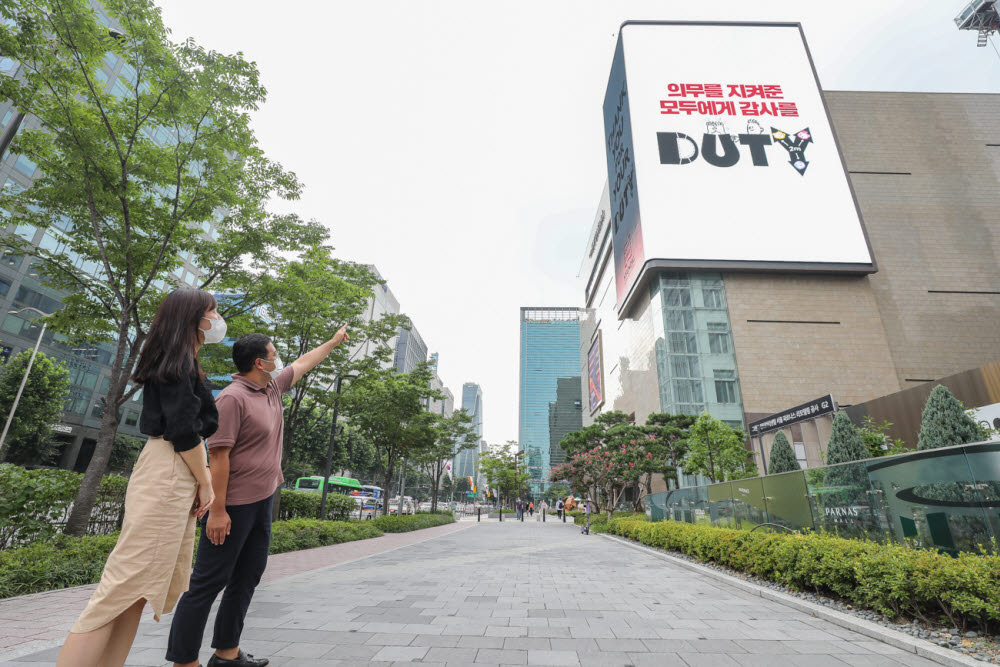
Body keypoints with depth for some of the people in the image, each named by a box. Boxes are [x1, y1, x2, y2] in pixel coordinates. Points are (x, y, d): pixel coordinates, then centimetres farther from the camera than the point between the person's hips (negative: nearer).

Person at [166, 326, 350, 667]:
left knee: (246, 578, 16)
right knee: (208, 583, 1)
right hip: (233, 506, -9)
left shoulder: (273, 388, 8)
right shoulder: (233, 398, -18)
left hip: (262, 502, 9)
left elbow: (304, 362, 22)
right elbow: (218, 454, -21)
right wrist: (217, 509, -21)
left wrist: (334, 341, 31)